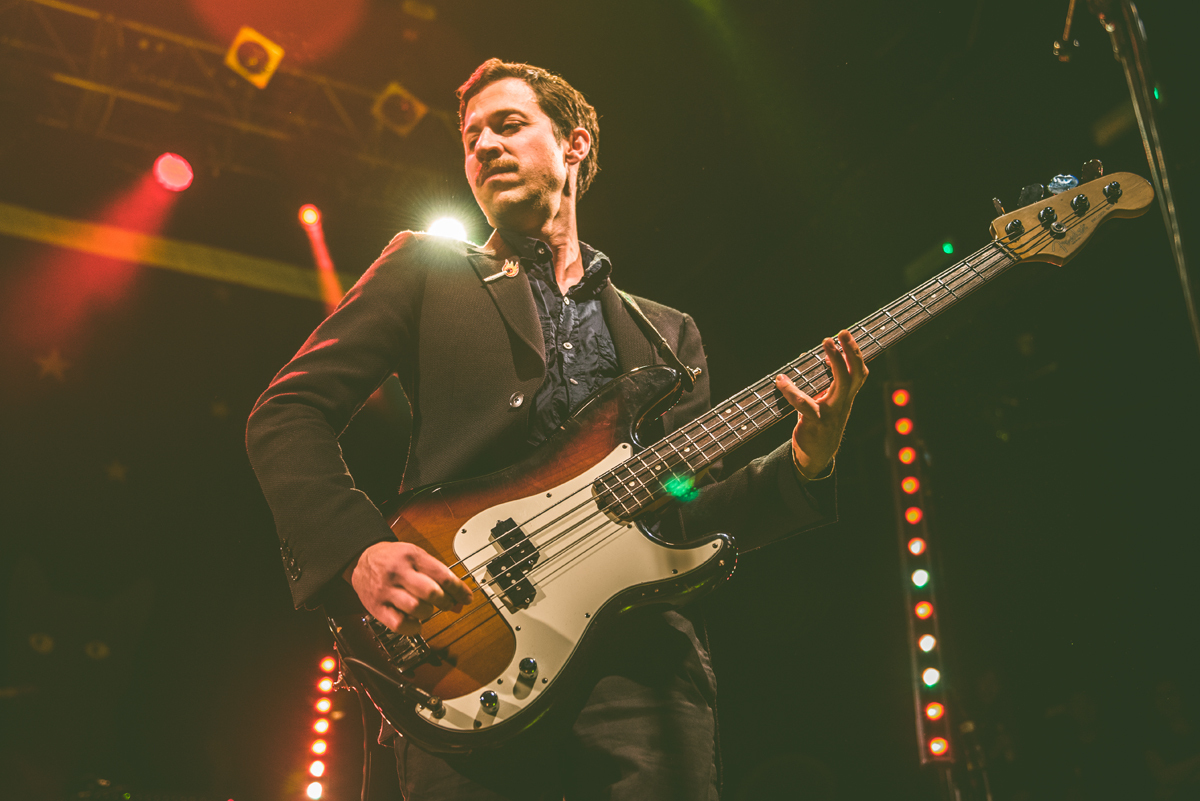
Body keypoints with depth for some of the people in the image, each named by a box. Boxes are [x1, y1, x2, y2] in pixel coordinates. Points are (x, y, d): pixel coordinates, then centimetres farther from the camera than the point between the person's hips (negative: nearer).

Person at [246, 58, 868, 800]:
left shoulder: (669, 333, 22)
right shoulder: (426, 270, 14)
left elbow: (692, 515, 17)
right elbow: (287, 412, 6)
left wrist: (803, 466, -1)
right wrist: (361, 548, -11)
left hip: (643, 660, 3)